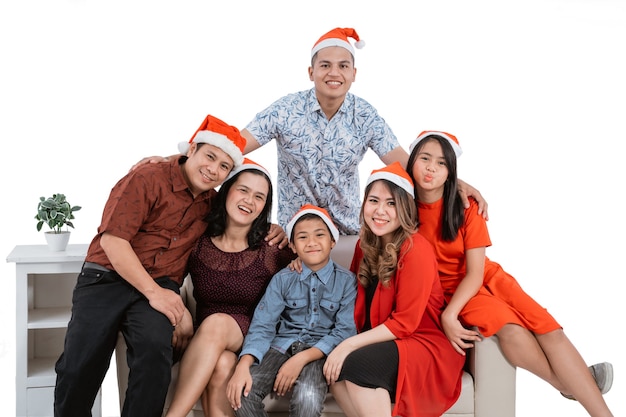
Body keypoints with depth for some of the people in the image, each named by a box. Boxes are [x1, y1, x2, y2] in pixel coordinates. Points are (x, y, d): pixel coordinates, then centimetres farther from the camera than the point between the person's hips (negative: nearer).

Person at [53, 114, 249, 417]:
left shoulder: (212, 202, 11)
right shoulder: (148, 179, -6)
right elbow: (112, 239, -13)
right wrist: (152, 292, -16)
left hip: (160, 287, 3)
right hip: (107, 278, -3)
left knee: (155, 345, -29)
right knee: (79, 365, -19)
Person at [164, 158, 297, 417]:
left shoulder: (271, 249, -7)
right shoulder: (198, 242, -3)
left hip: (251, 336, -1)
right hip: (204, 341, 1)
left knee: (216, 324, -32)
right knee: (221, 366, -32)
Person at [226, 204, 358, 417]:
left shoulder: (346, 281, -3)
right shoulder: (282, 279, 2)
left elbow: (344, 331, -9)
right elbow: (262, 325, -5)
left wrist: (301, 359, -21)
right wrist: (243, 366, -23)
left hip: (320, 351, -2)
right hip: (283, 344, 2)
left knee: (308, 397, -32)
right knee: (241, 392, -22)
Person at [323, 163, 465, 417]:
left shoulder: (416, 250, -19)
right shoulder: (366, 244, 3)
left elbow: (404, 323, -18)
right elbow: (354, 294, 13)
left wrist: (350, 345, -22)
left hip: (425, 344, -6)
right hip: (383, 341, 6)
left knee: (357, 363, -30)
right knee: (332, 368, -20)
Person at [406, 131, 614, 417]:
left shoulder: (466, 208, -9)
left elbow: (475, 272, -12)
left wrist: (450, 313, -28)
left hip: (486, 279, 2)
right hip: (446, 289, -2)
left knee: (550, 331, -19)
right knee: (508, 327, -28)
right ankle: (568, 384, -3)